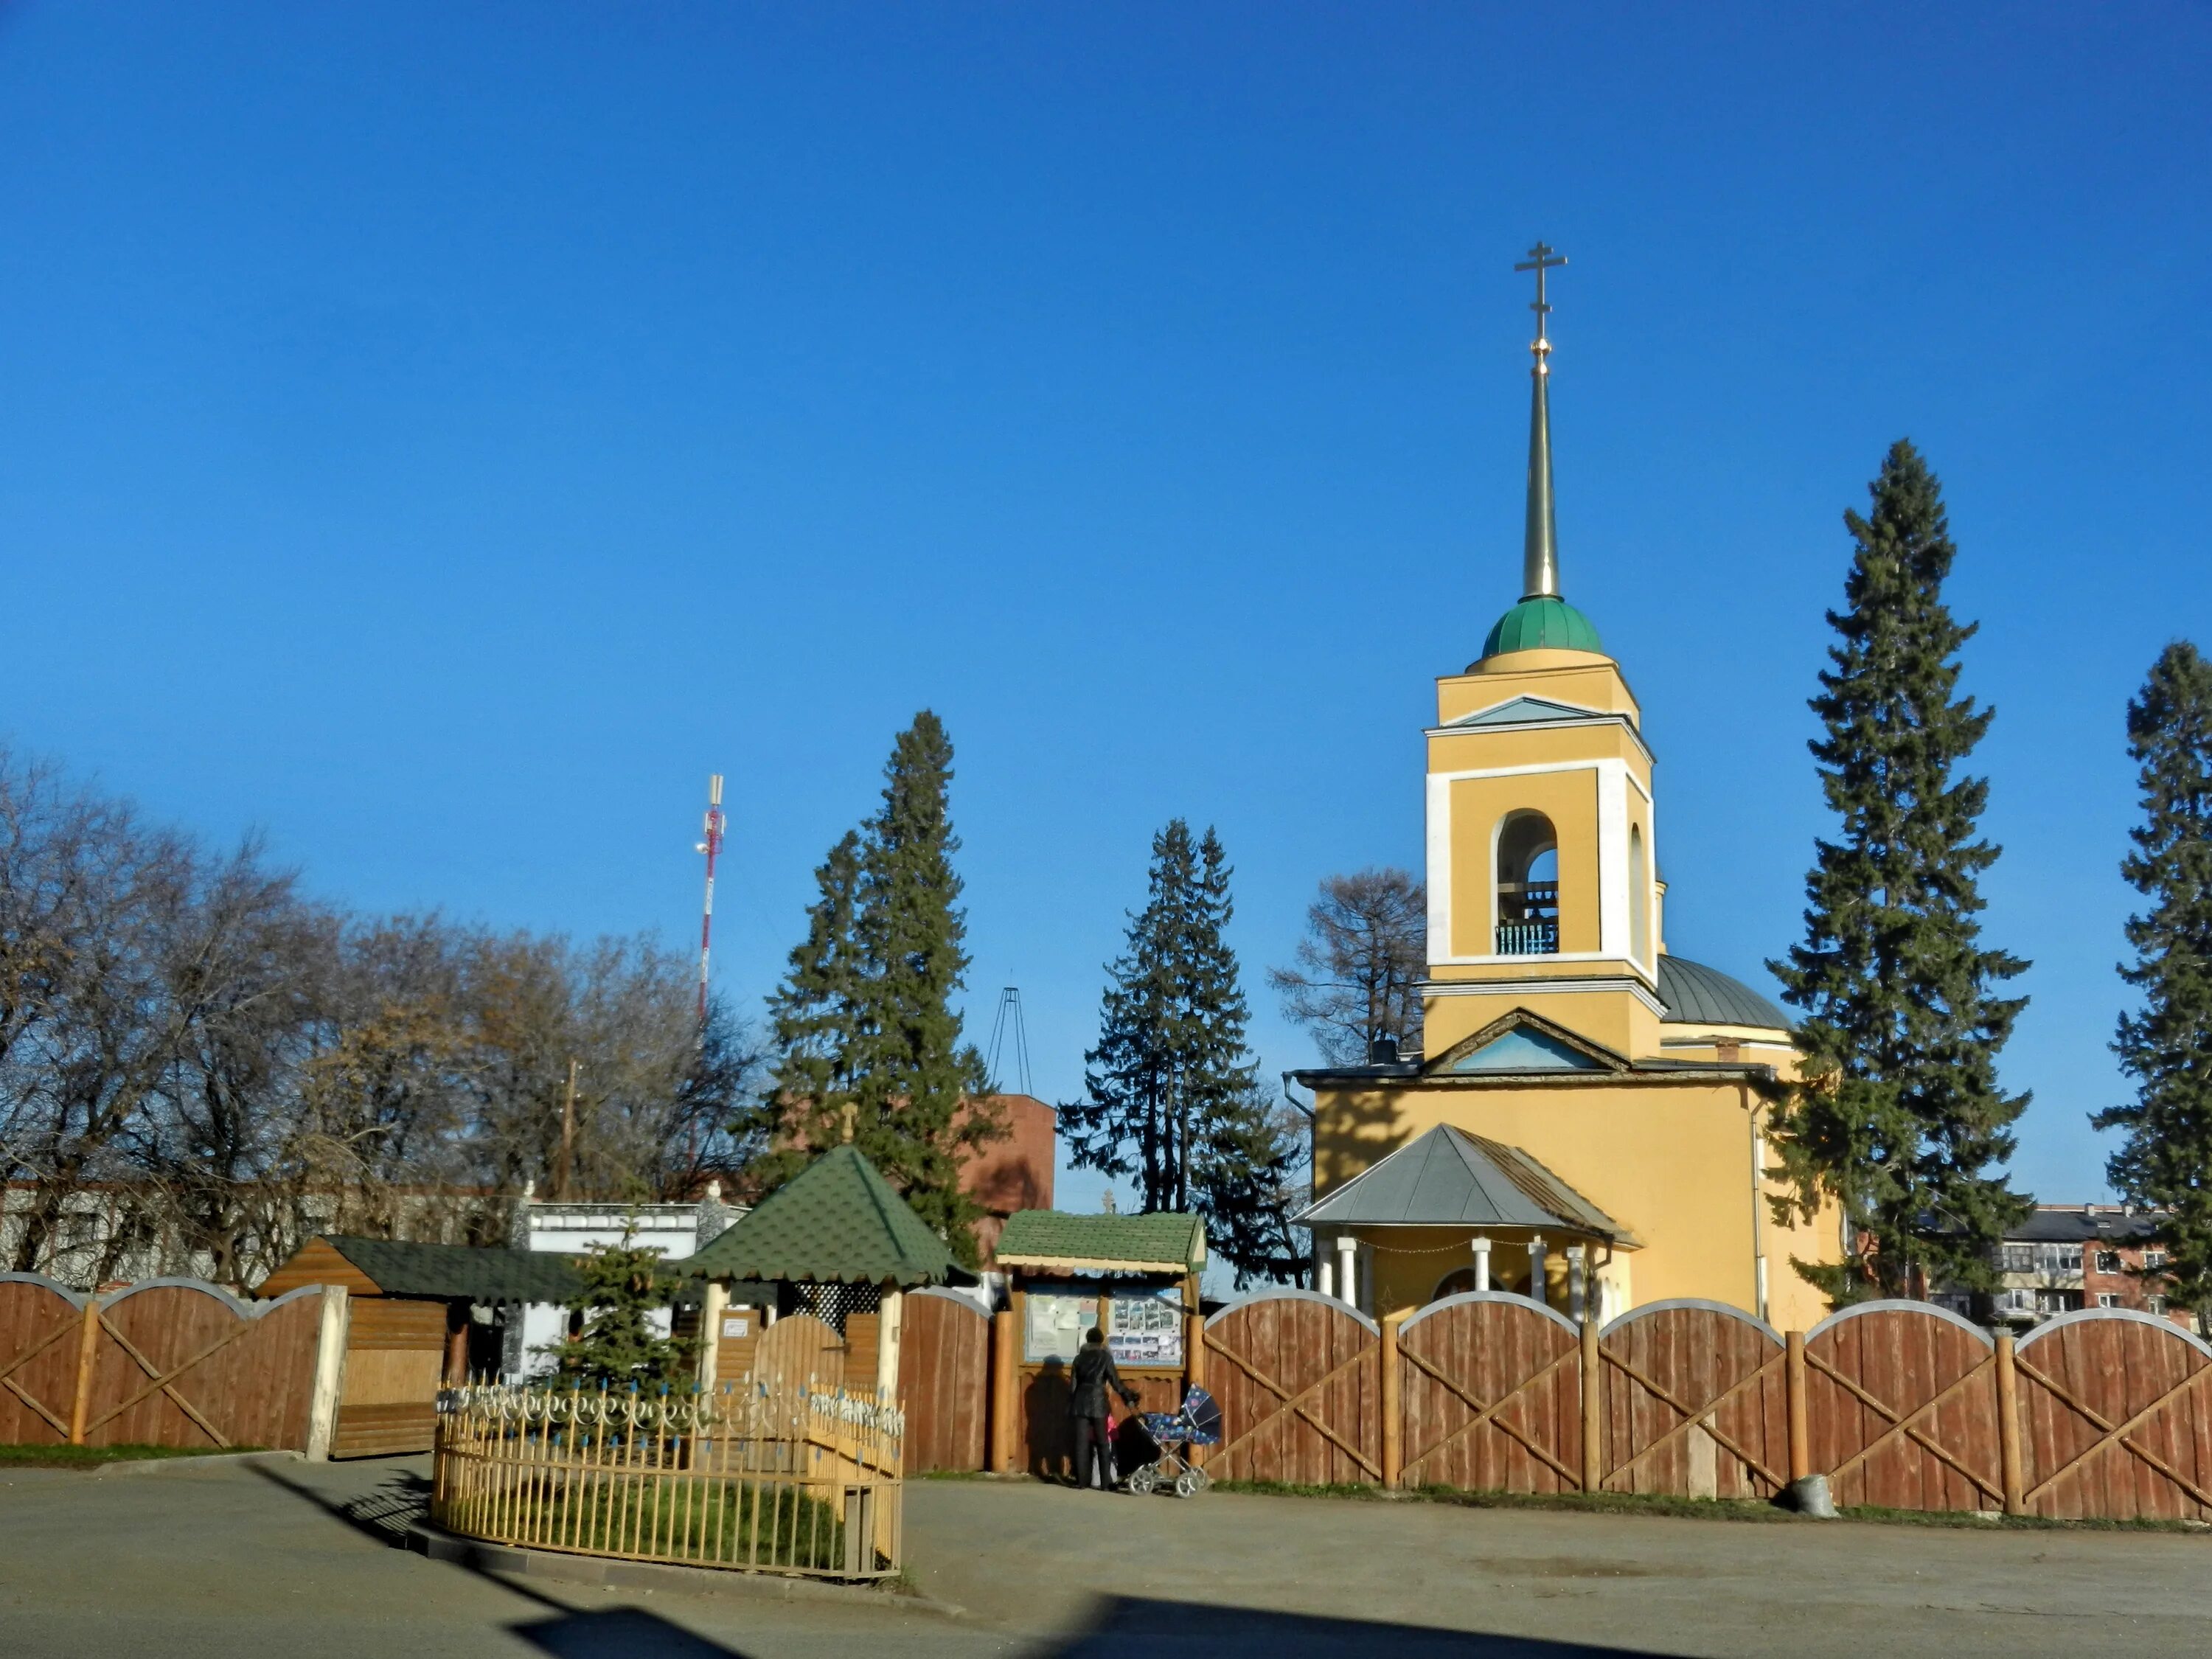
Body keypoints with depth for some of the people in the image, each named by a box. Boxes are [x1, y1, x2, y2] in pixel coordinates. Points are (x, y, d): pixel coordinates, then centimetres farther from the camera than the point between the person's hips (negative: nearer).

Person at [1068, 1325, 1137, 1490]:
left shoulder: (1079, 1358, 7)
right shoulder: (1106, 1357, -3)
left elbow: (1073, 1384, 7)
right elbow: (1115, 1381, -7)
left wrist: (1070, 1406, 13)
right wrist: (1129, 1397, -1)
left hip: (1081, 1403, 3)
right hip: (1098, 1403, -3)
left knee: (1081, 1443, 5)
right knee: (1102, 1443, 2)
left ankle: (1082, 1481, 5)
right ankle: (1106, 1482, 0)